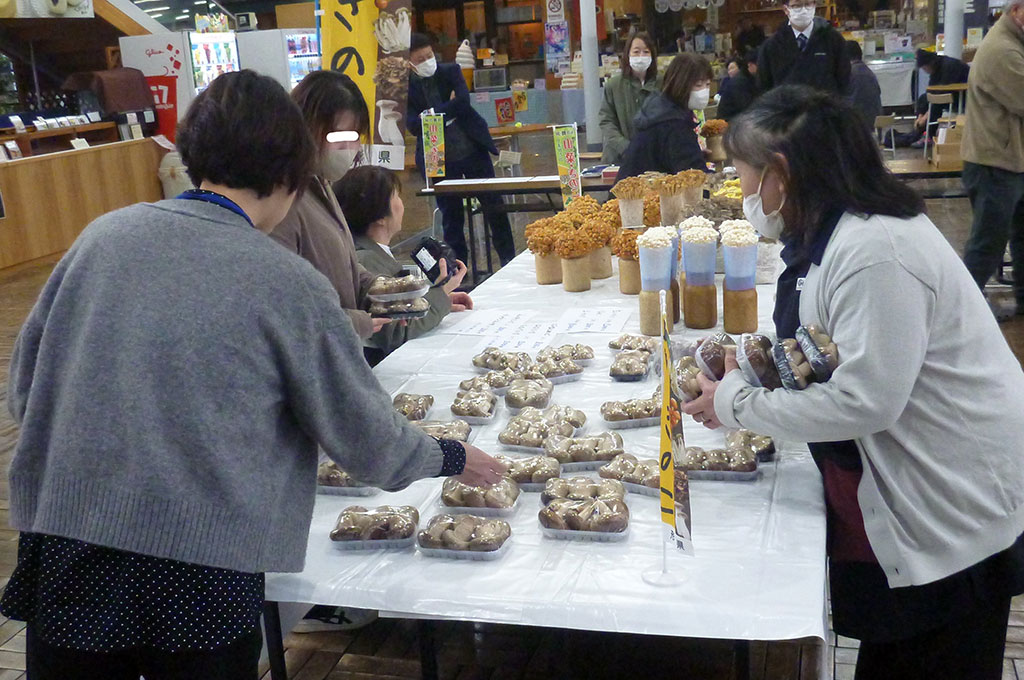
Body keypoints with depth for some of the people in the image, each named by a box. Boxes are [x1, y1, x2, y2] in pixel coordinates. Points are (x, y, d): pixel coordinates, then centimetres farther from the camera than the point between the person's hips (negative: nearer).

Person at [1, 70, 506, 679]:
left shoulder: (104, 236, 1)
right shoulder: (288, 283, -9)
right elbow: (366, 436, -2)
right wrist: (453, 458, 16)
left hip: (61, 542, 4)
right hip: (201, 563, -4)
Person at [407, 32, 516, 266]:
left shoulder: (450, 71, 1)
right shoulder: (405, 87, -3)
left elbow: (463, 101, -14)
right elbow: (413, 125, -13)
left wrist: (433, 114, -15)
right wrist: (448, 111, -15)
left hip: (472, 148, 1)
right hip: (438, 158, -1)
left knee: (494, 206, 7)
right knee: (451, 216, 7)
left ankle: (509, 260, 20)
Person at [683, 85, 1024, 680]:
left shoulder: (873, 251, -28)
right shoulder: (830, 234, 5)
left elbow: (863, 401, -29)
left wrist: (736, 403, -18)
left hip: (952, 512, -9)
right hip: (894, 498, 9)